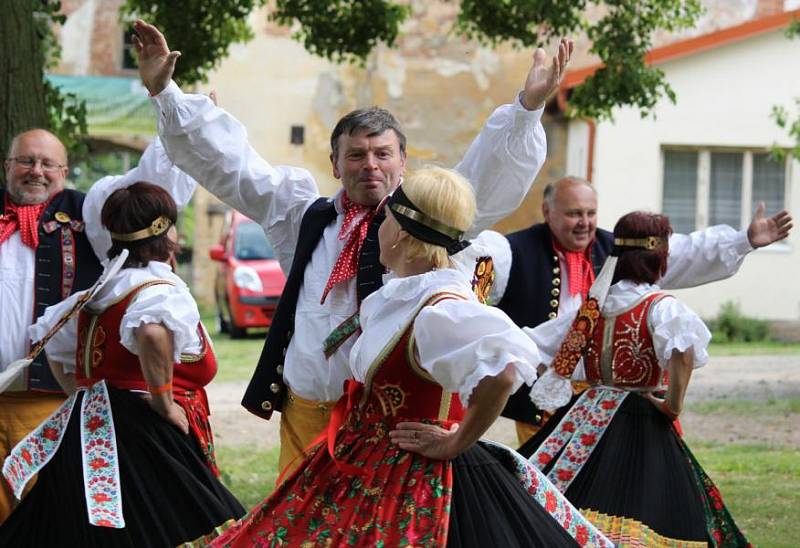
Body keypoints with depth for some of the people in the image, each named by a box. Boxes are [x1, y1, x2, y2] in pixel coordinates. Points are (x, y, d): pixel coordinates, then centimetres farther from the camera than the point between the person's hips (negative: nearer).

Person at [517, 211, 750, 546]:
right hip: (641, 427, -6)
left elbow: (534, 346, 14)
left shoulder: (593, 307, 8)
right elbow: (682, 349, -31)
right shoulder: (661, 306, -10)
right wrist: (674, 405, -18)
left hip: (587, 420, 6)